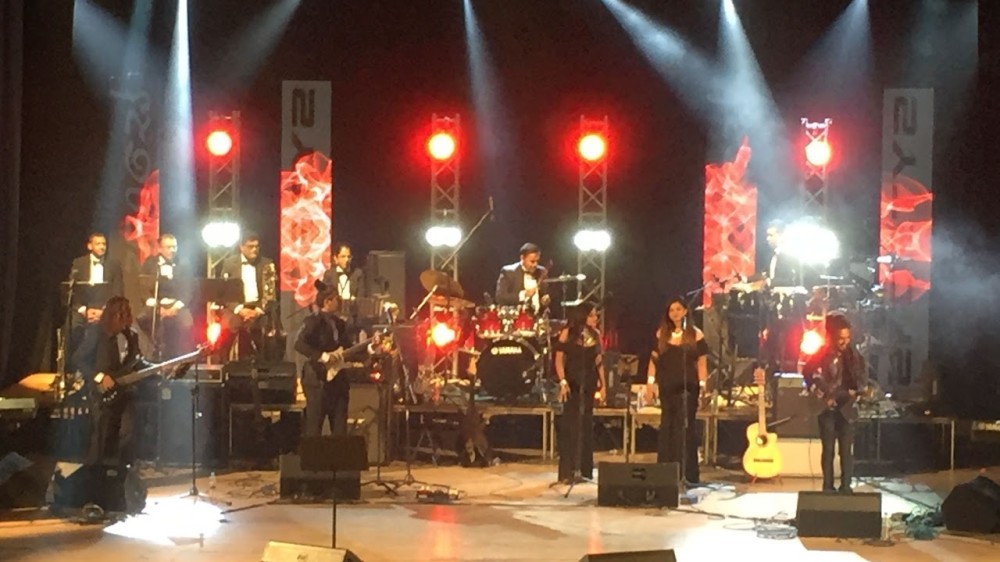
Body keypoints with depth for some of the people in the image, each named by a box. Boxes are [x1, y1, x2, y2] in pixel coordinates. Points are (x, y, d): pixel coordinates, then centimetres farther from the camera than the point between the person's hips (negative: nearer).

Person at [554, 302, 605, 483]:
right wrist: (562, 382, -16)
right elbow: (559, 360, -7)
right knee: (569, 424, -5)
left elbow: (598, 361, 12)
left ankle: (586, 470, 16)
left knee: (586, 424, 9)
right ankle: (567, 472, -2)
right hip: (572, 384, -5)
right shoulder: (567, 333, -6)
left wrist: (603, 383, 7)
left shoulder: (595, 334, 8)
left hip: (589, 383, 5)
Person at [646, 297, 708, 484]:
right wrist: (650, 383, 2)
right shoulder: (661, 334, 8)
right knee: (667, 426, 8)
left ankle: (687, 473, -3)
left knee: (685, 427, -6)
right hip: (667, 387, 3)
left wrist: (703, 385, -9)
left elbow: (702, 361, -1)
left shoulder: (695, 334, 0)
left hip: (688, 387, -3)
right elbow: (654, 359, 9)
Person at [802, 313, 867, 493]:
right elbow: (808, 373, -4)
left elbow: (863, 380, -3)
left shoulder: (853, 354, 3)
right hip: (827, 408, -1)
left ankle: (846, 486, 4)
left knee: (846, 450, -2)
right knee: (828, 449, 2)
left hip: (847, 408, 1)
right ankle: (828, 487, 9)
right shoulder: (822, 354, -3)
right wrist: (820, 395, -9)